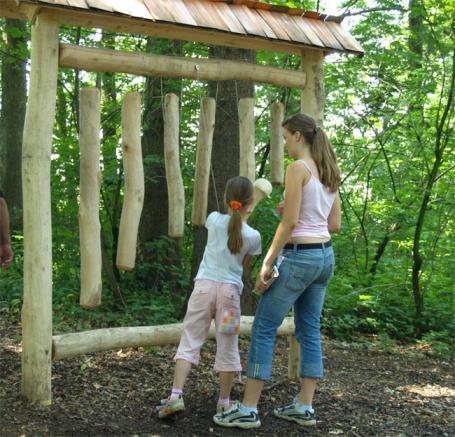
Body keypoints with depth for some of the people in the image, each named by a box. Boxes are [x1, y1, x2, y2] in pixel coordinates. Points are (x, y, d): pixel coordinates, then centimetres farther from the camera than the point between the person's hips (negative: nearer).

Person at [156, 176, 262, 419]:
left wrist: (238, 215, 33)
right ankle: (224, 402, 18)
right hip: (230, 290, -1)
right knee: (227, 347, 9)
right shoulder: (253, 236, 1)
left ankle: (176, 396, -8)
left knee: (189, 341, 3)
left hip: (204, 285, 1)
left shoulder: (214, 220, 4)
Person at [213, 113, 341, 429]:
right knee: (309, 331, 12)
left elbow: (290, 222, -19)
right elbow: (335, 224, 13)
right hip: (324, 256, 9)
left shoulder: (298, 168, -13)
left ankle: (248, 410, 2)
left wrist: (267, 263, -15)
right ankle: (304, 407, 17)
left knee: (264, 329, -2)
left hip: (298, 257, -9)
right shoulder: (329, 172, 11)